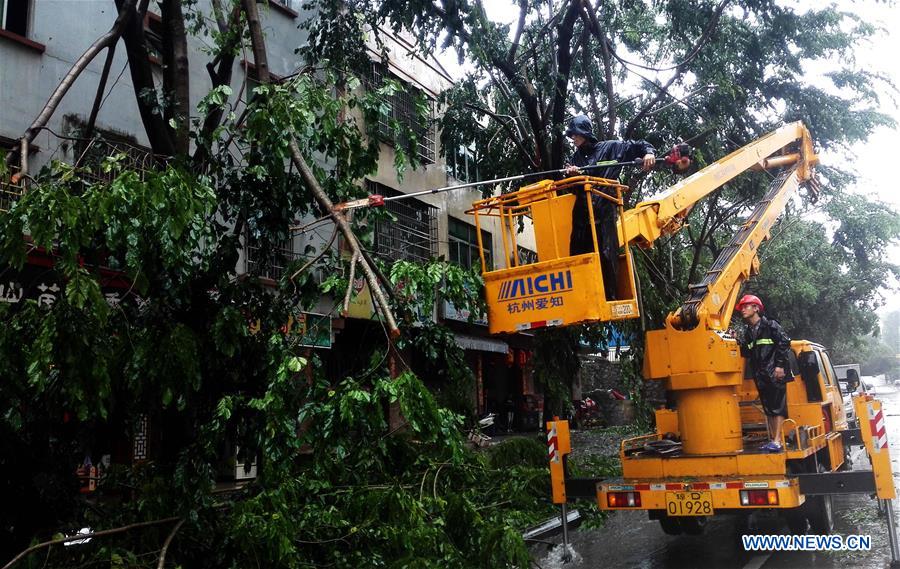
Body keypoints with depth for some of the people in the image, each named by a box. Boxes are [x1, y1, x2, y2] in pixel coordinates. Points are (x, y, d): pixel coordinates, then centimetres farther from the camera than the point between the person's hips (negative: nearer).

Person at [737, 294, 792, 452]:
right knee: (768, 409, 9)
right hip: (760, 376, 7)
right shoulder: (747, 333, 17)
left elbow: (785, 343, -9)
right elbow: (746, 353, 16)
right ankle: (772, 439, 13)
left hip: (775, 374, -7)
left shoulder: (770, 326, -3)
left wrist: (780, 365, -14)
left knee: (778, 407, -8)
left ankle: (777, 441, -10)